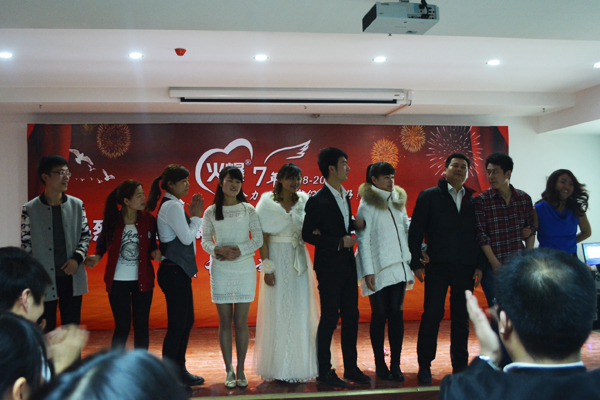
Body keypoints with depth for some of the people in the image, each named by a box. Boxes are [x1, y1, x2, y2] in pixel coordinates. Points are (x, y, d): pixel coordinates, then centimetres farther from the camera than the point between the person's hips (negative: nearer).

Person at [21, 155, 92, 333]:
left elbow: (86, 234, 9)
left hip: (72, 278, 3)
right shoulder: (30, 209, -5)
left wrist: (77, 258, -8)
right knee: (46, 331, 7)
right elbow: (26, 245, -1)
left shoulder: (77, 205, 2)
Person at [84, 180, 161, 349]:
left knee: (141, 326, 8)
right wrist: (97, 257, -11)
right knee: (122, 326, 3)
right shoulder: (112, 220, -5)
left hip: (142, 280, 2)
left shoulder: (148, 219, -1)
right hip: (118, 281, -1)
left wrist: (155, 253, -16)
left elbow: (151, 246, 6)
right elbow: (103, 242, 8)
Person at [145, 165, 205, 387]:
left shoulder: (173, 205, 16)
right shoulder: (172, 205, -14)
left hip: (179, 270, 10)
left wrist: (194, 214, 7)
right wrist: (196, 215, -7)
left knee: (186, 321, 15)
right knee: (177, 323, -4)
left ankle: (179, 370, 25)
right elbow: (187, 237, -16)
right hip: (174, 271, -10)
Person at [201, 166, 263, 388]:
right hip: (220, 270, 1)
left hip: (244, 268, 0)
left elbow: (258, 239, 0)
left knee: (241, 321, 3)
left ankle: (240, 370, 13)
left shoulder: (248, 210, 2)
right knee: (225, 321, 4)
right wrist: (219, 250, -15)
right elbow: (205, 241, 4)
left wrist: (240, 250, -16)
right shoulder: (211, 212, 4)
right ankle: (229, 371, 14)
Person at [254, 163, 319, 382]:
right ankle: (278, 368, 11)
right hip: (277, 259, -4)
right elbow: (263, 237, -7)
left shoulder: (304, 201, 7)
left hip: (298, 261, 4)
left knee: (300, 311, 6)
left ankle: (299, 365, 19)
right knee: (278, 313, 1)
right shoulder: (268, 202, -4)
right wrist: (267, 268, -13)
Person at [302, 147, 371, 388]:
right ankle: (324, 371, 13)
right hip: (329, 266, -8)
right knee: (329, 318, 0)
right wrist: (339, 242, -17)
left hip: (347, 264, 8)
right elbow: (307, 234, -15)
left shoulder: (344, 196, 12)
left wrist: (355, 223, -3)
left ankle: (351, 368, 23)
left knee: (351, 316, 12)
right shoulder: (318, 201, -13)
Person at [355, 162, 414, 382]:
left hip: (398, 267, 5)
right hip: (378, 270, -4)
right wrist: (368, 271, -11)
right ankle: (380, 365, 12)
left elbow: (407, 230, 17)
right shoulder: (367, 205, -4)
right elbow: (363, 240, -7)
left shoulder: (398, 201, 13)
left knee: (397, 314, 2)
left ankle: (395, 364, 9)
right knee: (379, 315, 2)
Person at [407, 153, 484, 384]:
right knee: (432, 315, -3)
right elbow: (415, 232, 1)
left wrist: (479, 265, 5)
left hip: (465, 269, 3)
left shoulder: (473, 201, 14)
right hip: (437, 267, -3)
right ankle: (424, 366, 8)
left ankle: (460, 365, 17)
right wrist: (416, 263, -6)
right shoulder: (429, 197, 4)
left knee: (461, 317, 7)